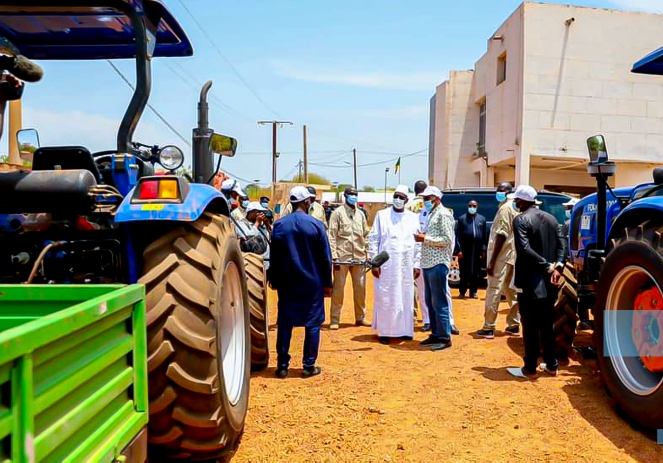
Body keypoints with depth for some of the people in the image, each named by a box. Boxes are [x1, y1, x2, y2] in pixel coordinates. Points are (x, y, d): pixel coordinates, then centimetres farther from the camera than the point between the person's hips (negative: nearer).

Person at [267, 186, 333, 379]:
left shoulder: (279, 225, -1)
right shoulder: (316, 225, -7)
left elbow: (274, 256, 3)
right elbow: (325, 257, -4)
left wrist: (274, 280, 13)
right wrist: (327, 283, 3)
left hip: (286, 282, 2)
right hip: (312, 282, -2)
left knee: (284, 323, 9)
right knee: (313, 323, 8)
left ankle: (282, 366, 12)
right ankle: (309, 366, 10)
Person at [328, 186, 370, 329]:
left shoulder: (360, 214, 14)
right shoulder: (337, 213, 0)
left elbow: (366, 235, 16)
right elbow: (332, 236, -6)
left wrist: (368, 254, 9)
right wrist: (334, 256, -13)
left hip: (359, 256, 5)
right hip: (342, 256, -4)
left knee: (360, 287, 9)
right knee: (338, 288, 1)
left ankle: (360, 317, 21)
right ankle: (335, 320, 8)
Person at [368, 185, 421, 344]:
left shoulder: (413, 218, 8)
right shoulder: (382, 215, 2)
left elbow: (418, 243, 8)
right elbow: (373, 239, -1)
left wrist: (417, 264, 2)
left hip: (406, 266, 2)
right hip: (386, 264, -2)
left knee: (406, 298, 7)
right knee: (385, 299, 1)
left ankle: (405, 330, 17)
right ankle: (384, 331, 9)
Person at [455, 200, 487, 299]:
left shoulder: (482, 219, 10)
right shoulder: (461, 219, 3)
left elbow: (484, 236, 9)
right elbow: (458, 236, -1)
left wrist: (483, 249, 4)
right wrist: (459, 250, -8)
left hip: (477, 251, 2)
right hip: (465, 250, -2)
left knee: (476, 272, 8)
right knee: (464, 272, 2)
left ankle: (473, 292, 17)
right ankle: (462, 292, 12)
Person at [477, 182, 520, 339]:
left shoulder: (505, 208, -11)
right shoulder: (515, 208, 17)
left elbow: (501, 235, -19)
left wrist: (492, 261, -20)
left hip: (502, 256, -10)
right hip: (512, 255, 10)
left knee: (493, 291, -7)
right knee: (510, 291, 13)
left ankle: (488, 328, -6)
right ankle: (514, 325, 18)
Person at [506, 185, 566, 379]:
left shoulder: (520, 219, -11)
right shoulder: (551, 218, 11)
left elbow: (525, 249, -23)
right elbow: (561, 245, 2)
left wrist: (548, 267, -18)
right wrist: (556, 266, -8)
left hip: (529, 281, -7)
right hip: (549, 282, 7)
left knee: (530, 326, 0)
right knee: (547, 324, 15)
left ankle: (530, 368, 7)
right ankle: (551, 365, 22)